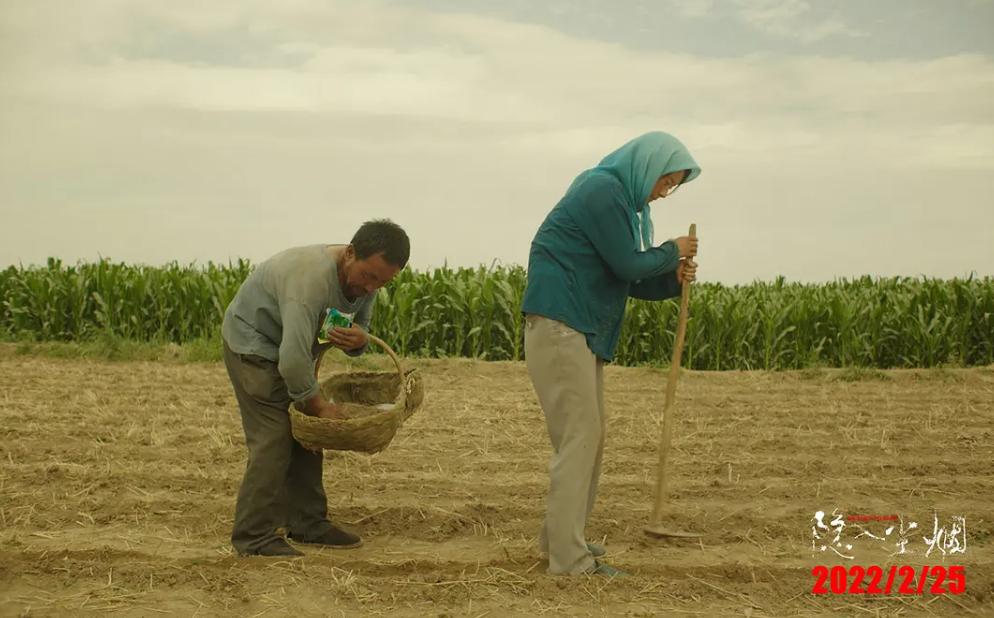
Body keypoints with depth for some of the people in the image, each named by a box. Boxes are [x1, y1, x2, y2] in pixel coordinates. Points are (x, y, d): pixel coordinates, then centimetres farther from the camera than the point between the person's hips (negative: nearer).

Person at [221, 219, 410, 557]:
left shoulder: (364, 279, -8)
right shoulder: (312, 278, -36)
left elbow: (360, 328, 2)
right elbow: (293, 360, -38)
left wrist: (358, 339, -22)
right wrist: (319, 405, -26)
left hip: (292, 347, 9)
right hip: (253, 342, -9)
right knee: (273, 438, -14)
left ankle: (308, 524, 14)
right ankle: (254, 537, -9)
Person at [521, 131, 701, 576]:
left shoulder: (626, 201, 19)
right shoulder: (602, 189, -11)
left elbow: (629, 280, 17)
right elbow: (626, 264, -15)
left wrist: (672, 279, -1)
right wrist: (672, 252, 0)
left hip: (583, 330, 10)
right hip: (558, 323, -10)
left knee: (588, 434, 13)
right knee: (579, 435, -11)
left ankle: (560, 535, 23)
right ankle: (568, 556, -8)